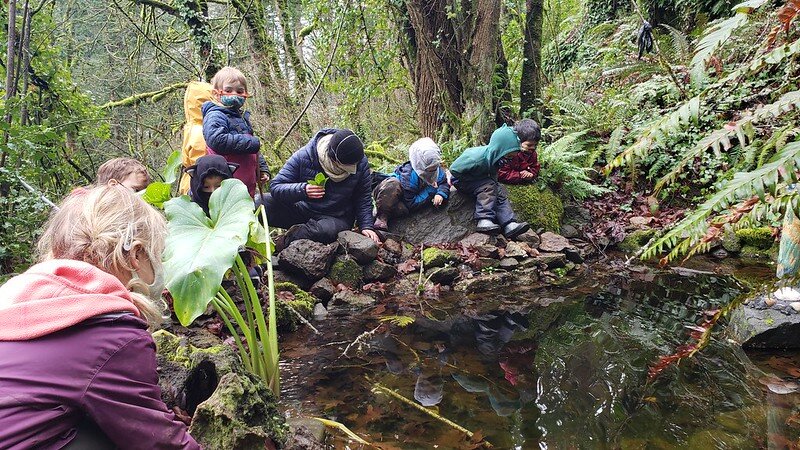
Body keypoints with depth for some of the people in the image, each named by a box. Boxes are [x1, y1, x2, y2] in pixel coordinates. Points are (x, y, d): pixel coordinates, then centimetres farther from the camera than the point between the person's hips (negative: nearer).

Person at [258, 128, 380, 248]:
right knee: (260, 203, -24)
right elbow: (275, 187, -18)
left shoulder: (360, 163, -13)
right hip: (301, 210, 0)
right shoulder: (304, 156, -18)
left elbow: (363, 199, -1)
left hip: (336, 218, 0)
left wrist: (367, 226, -13)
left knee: (327, 229, -39)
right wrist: (302, 190, -36)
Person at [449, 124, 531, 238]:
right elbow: (454, 169, -28)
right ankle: (484, 220, -34)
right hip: (461, 180, -8)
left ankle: (510, 224, -19)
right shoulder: (479, 157, -34)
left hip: (479, 180, 8)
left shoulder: (495, 158, -8)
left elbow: (492, 176, 14)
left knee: (500, 189, -11)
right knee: (488, 186, -29)